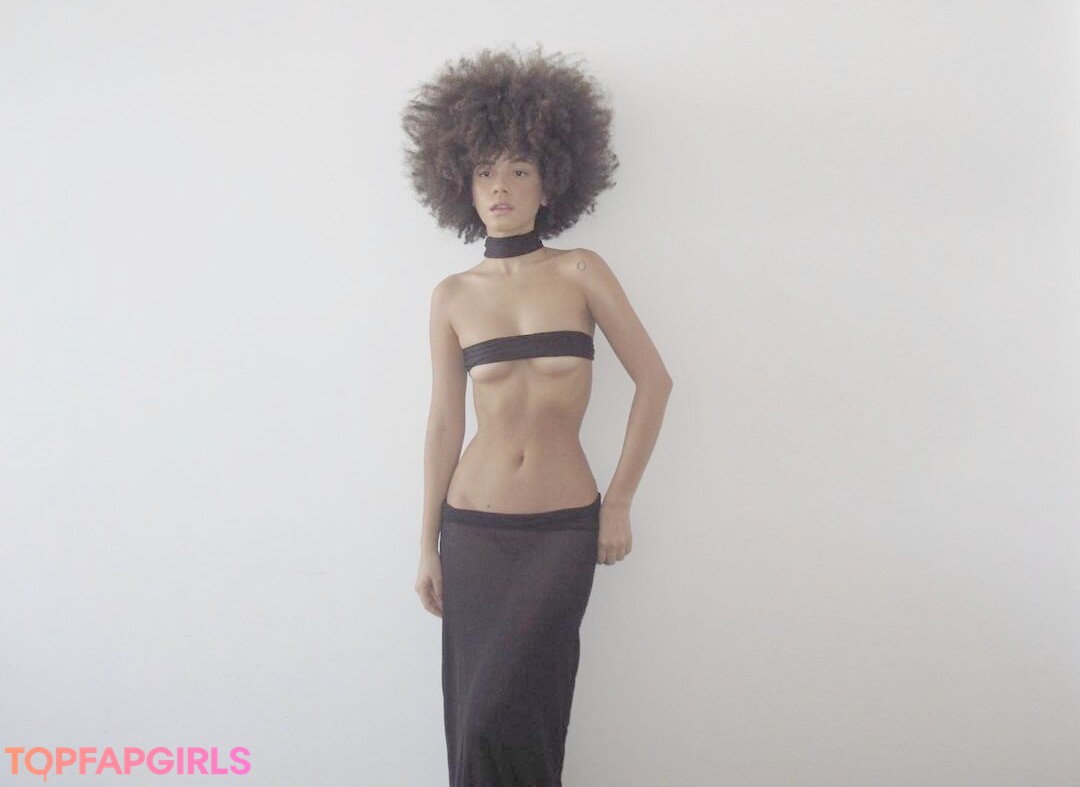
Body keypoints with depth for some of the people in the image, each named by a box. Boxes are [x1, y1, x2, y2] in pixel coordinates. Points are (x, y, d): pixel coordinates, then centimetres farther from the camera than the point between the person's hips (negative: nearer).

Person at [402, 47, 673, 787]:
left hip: (564, 530, -2)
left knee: (502, 714, -4)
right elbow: (444, 423, 5)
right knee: (474, 713, 10)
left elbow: (654, 380, -1)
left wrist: (619, 501, -3)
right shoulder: (452, 296, 3)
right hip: (473, 530, 2)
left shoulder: (581, 272, -2)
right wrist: (428, 545, 6)